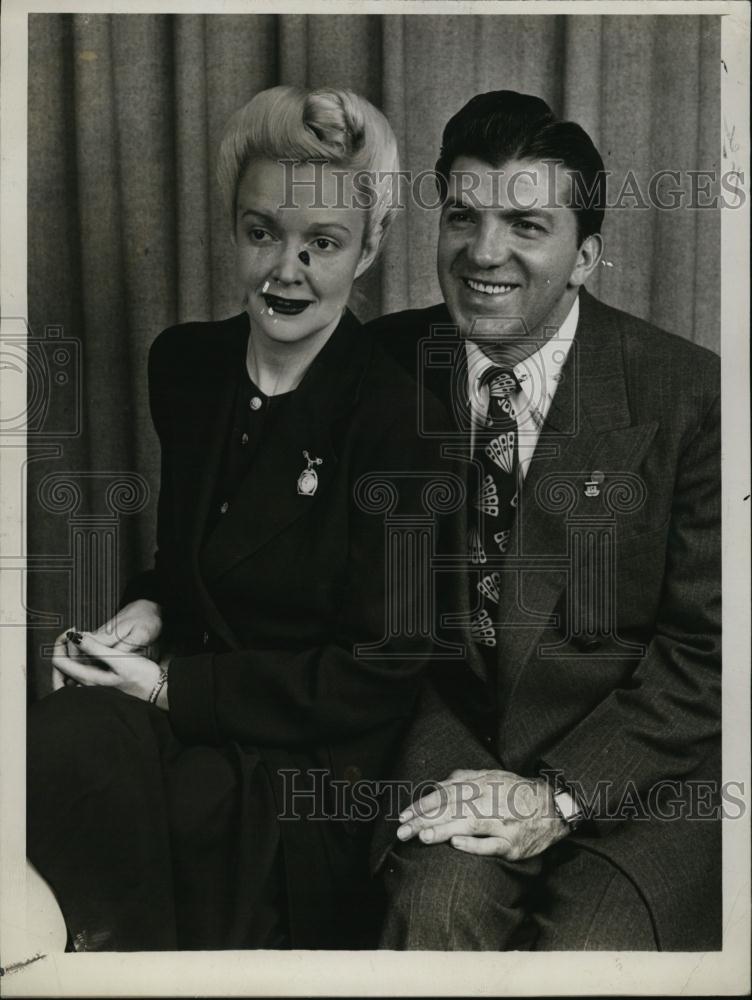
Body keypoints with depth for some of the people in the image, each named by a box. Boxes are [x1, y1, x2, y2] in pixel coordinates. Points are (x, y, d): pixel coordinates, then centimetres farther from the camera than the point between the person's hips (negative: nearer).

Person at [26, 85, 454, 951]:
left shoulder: (400, 411, -13)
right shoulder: (185, 363, 5)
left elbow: (383, 674, -12)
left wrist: (169, 685, -15)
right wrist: (146, 611, -1)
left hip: (320, 764, -5)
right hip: (186, 715, 5)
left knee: (67, 755, -27)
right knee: (54, 742, -25)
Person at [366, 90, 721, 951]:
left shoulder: (689, 394, -7)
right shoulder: (384, 365, 2)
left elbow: (706, 647, -7)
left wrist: (560, 794, -15)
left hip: (637, 762, -1)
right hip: (451, 725, 2)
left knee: (588, 948, -25)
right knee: (435, 906, -26)